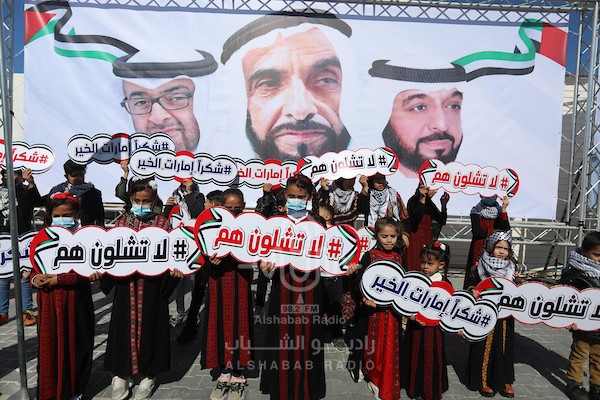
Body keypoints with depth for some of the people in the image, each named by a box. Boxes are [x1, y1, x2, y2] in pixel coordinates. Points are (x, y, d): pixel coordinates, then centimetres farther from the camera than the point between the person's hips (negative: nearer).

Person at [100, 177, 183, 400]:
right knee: (125, 326, 10)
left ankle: (148, 375, 26)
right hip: (126, 284, 2)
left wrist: (174, 267, -22)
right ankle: (120, 374, 29)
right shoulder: (121, 223, 4)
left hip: (152, 284, -1)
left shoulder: (162, 224, -2)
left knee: (149, 326, 8)